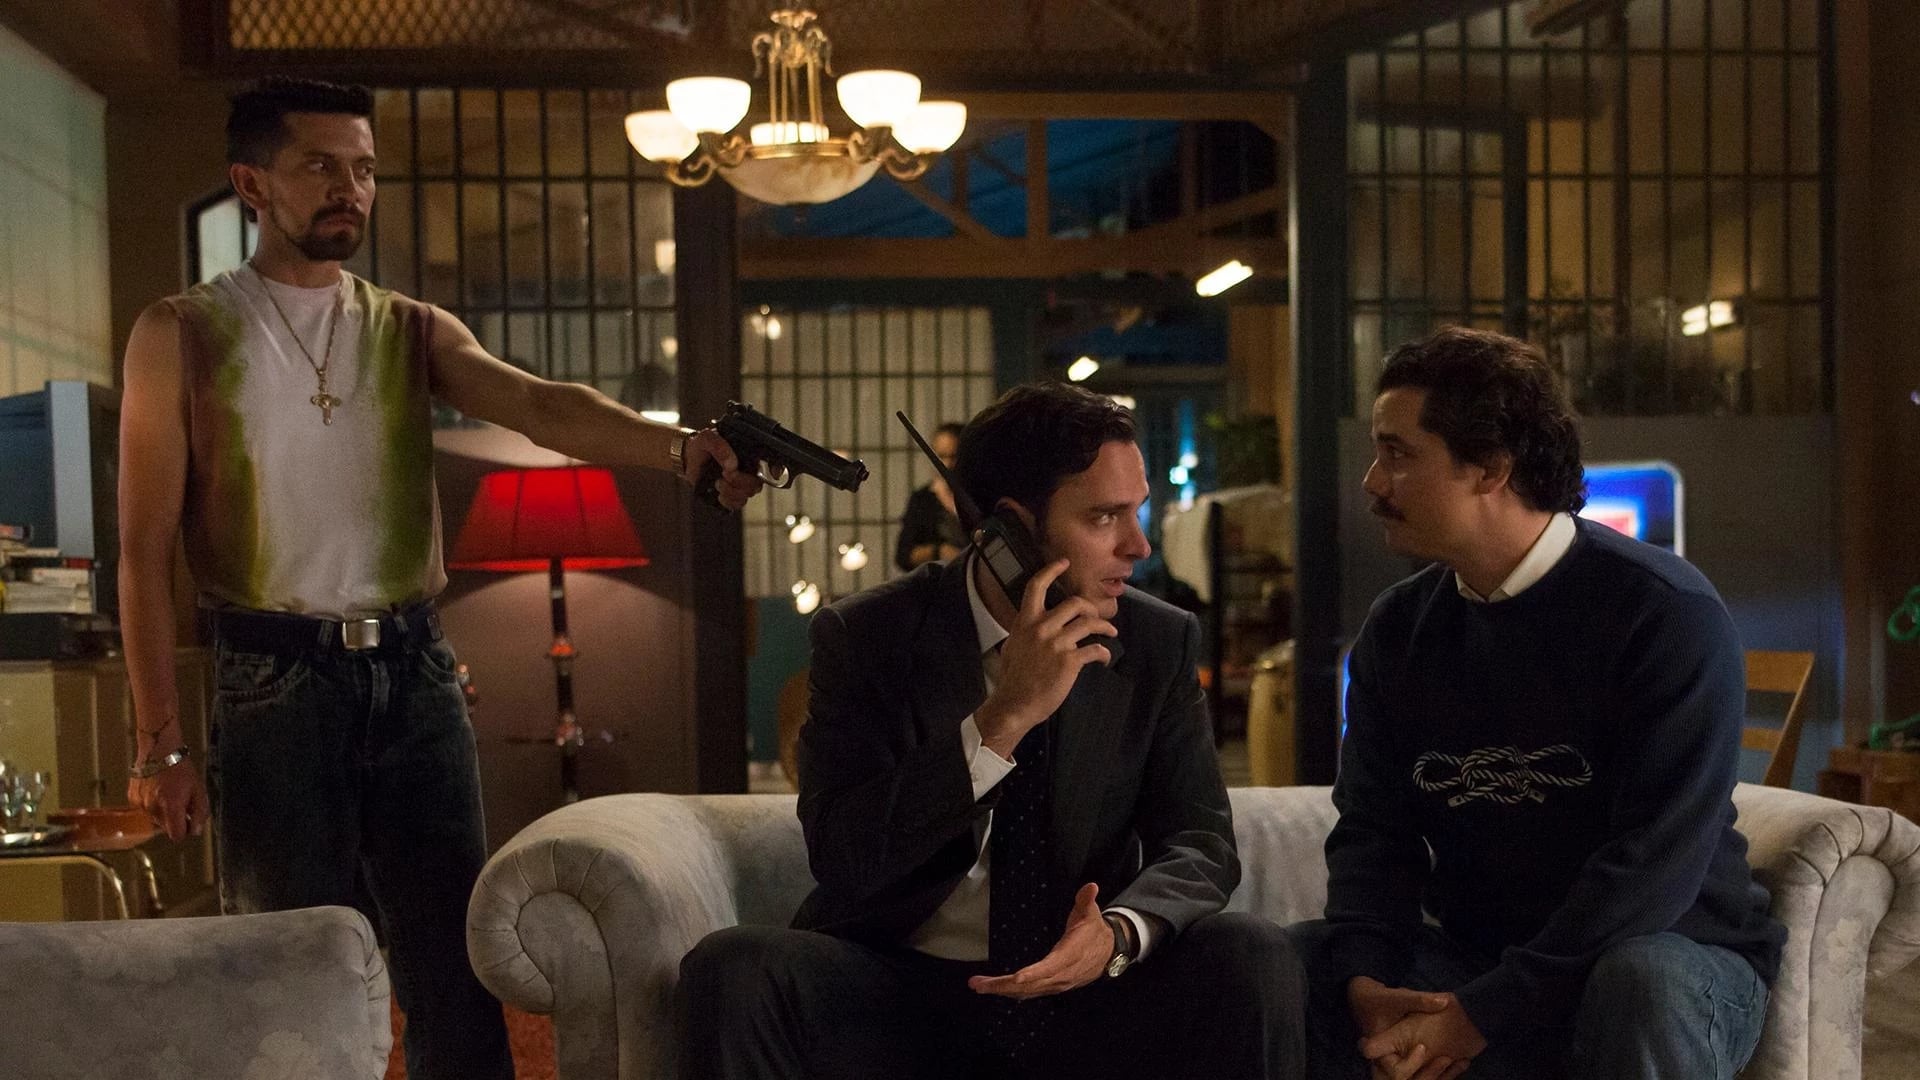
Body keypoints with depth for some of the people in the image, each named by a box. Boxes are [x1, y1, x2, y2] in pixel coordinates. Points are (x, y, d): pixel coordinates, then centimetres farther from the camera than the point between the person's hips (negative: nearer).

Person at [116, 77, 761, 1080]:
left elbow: (540, 407, -7)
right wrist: (160, 744, -6)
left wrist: (680, 445, -27)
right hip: (275, 683, -2)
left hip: (414, 674, 3)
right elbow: (146, 549, 0)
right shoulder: (181, 335, 3)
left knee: (454, 970, 5)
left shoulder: (414, 331, 10)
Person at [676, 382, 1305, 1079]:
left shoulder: (1162, 643, 0)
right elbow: (839, 857, -18)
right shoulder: (864, 636, -8)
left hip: (1087, 992, 1)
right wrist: (1003, 719, -27)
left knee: (1250, 957, -25)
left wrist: (1120, 933, -25)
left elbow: (1198, 843, -3)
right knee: (731, 967, -27)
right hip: (898, 992, -1)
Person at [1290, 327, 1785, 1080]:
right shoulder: (1397, 628, 3)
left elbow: (1658, 857, -22)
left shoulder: (1666, 612, -15)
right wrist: (1367, 981, -18)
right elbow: (1373, 828, 1)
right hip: (1474, 961, 4)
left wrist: (1485, 1014, -25)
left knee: (1643, 984, -38)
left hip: (1671, 955, -4)